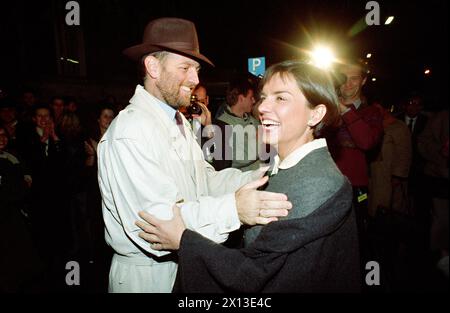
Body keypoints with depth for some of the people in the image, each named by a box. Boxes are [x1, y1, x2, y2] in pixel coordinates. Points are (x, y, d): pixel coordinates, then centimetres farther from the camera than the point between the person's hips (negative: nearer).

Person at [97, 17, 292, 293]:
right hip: (148, 278, -8)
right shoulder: (131, 131, -23)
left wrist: (261, 177, -14)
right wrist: (232, 210, -36)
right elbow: (155, 224, -29)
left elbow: (206, 180, -1)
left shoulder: (179, 121, 7)